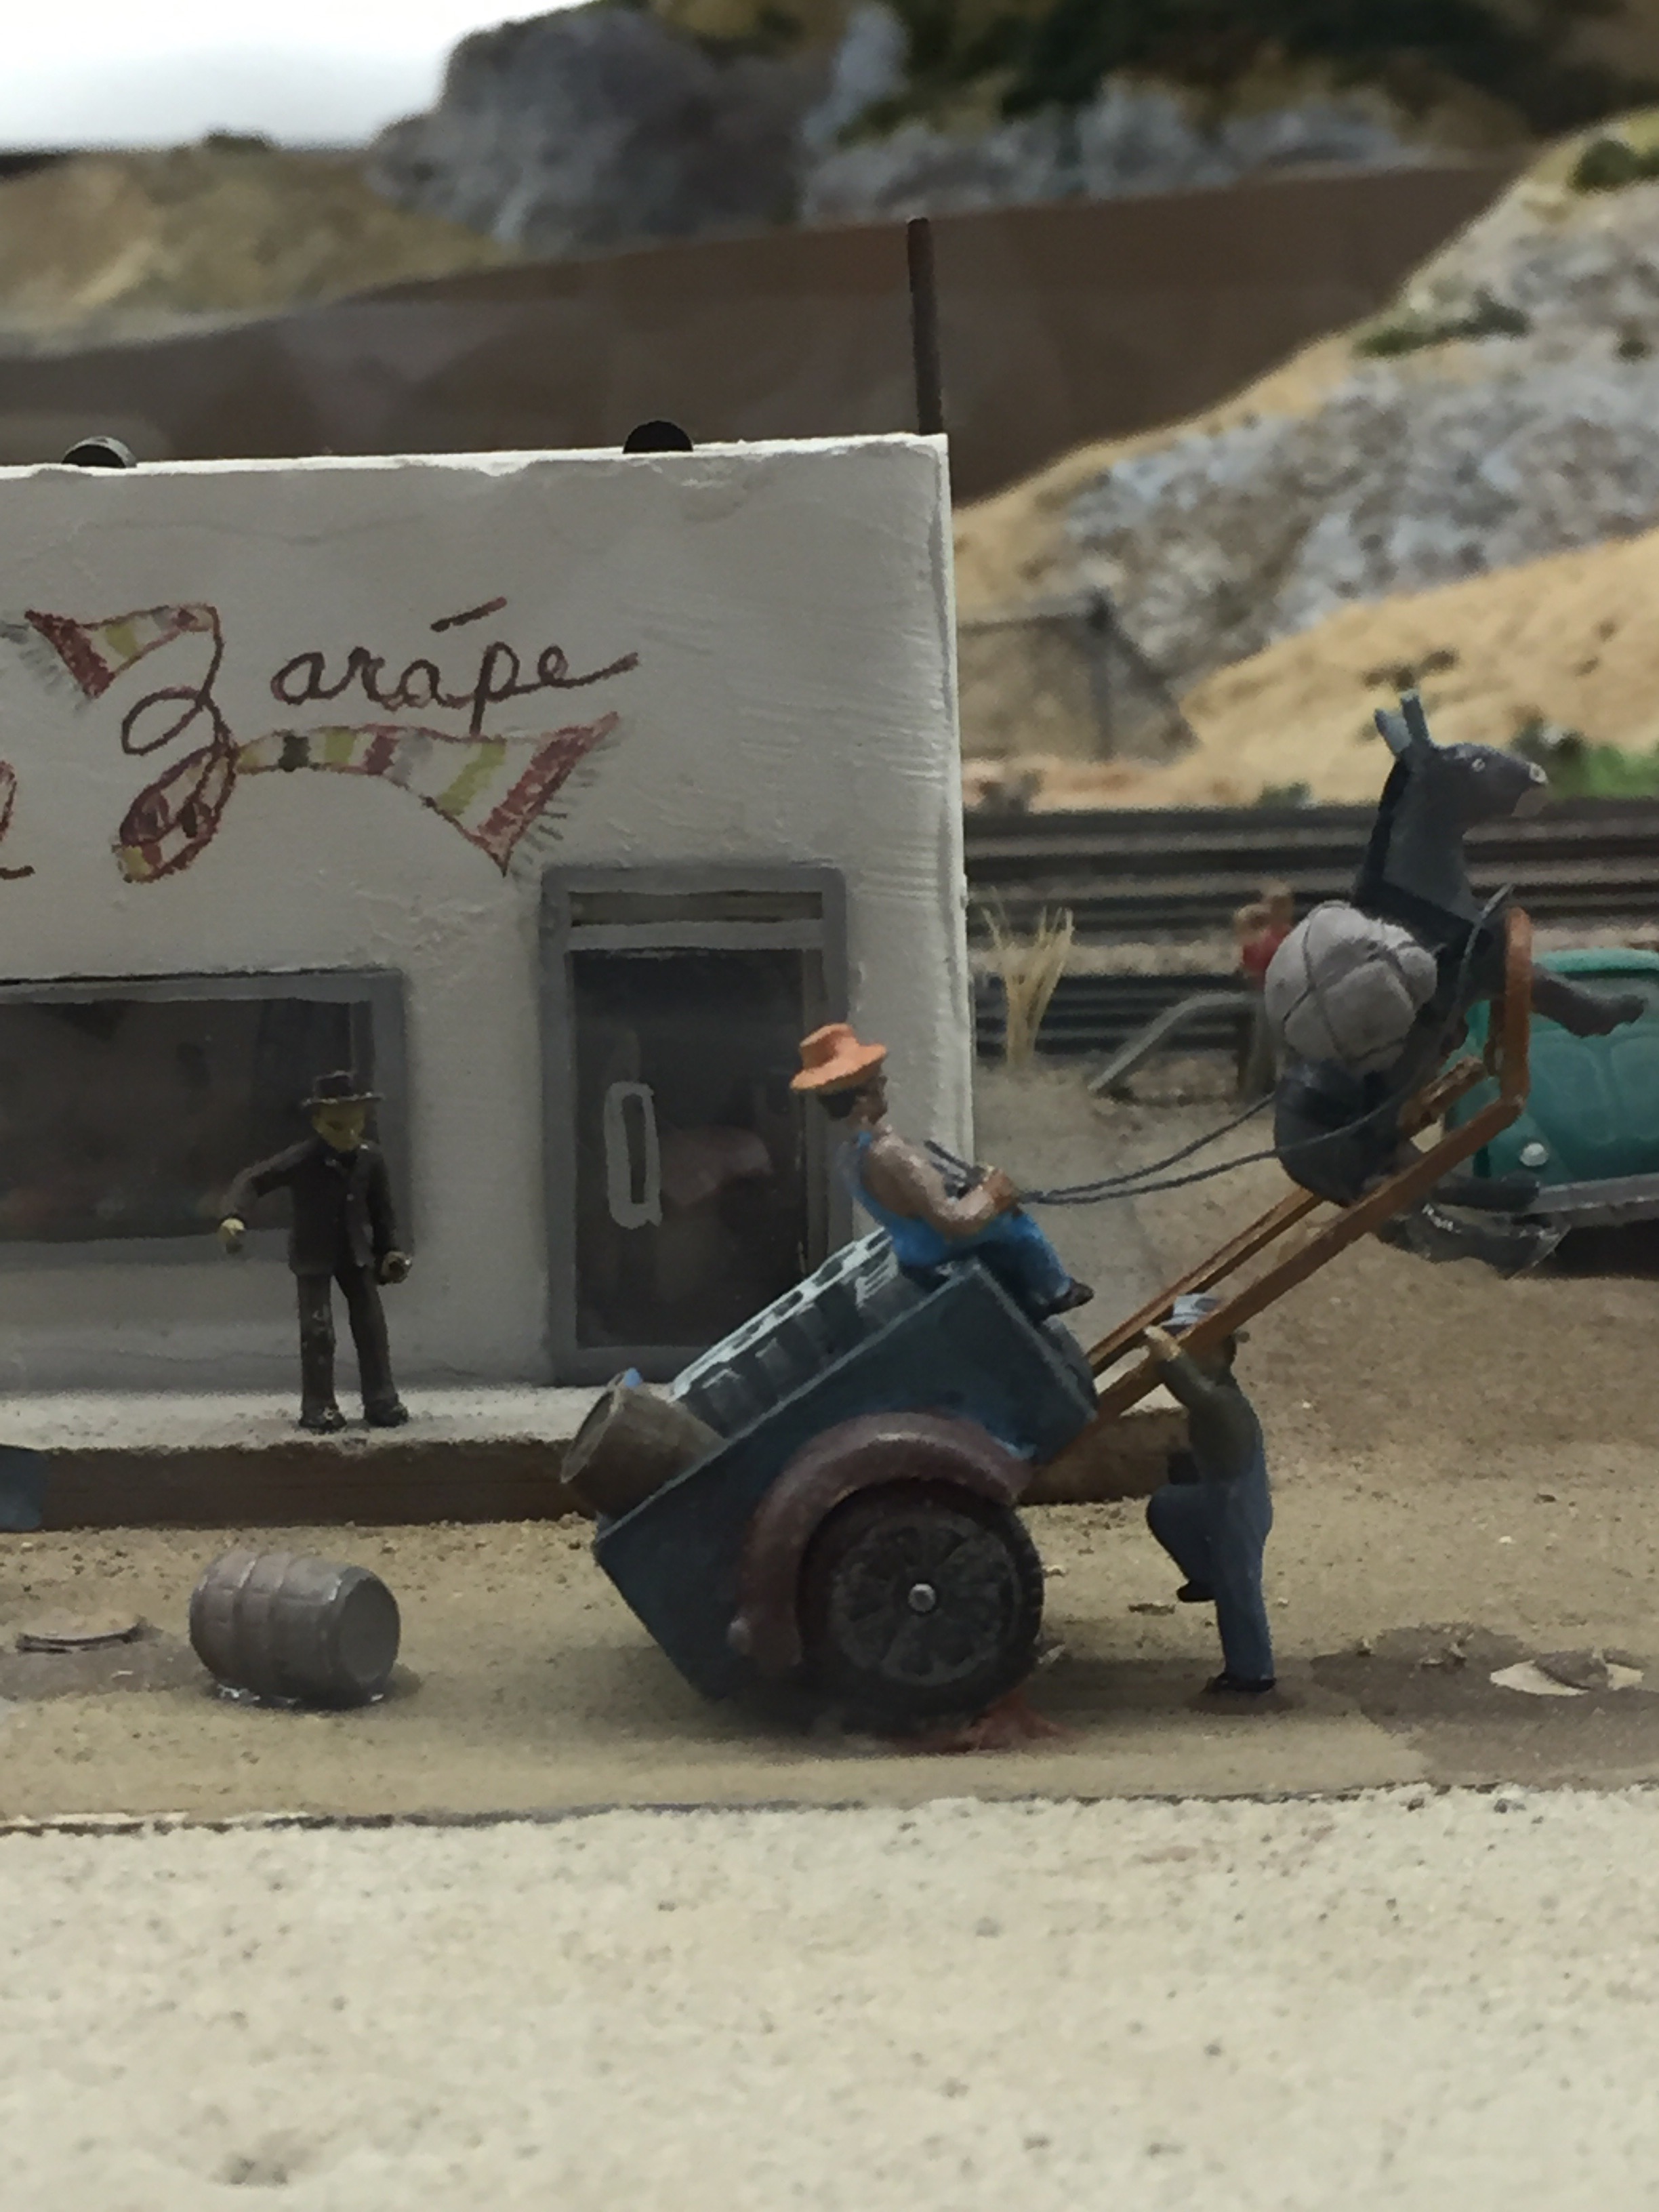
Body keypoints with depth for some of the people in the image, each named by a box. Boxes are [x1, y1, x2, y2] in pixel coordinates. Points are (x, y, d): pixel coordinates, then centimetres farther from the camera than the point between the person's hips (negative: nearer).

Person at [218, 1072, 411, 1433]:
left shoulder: (371, 1159, -7)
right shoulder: (302, 1160, -20)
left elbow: (381, 1209, 5)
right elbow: (254, 1179, -23)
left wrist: (389, 1251, 1)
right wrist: (234, 1216, -39)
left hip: (357, 1253, 3)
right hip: (313, 1255, -3)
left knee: (371, 1325, 3)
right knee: (318, 1330, -7)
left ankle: (381, 1401, 11)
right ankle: (318, 1406, 1)